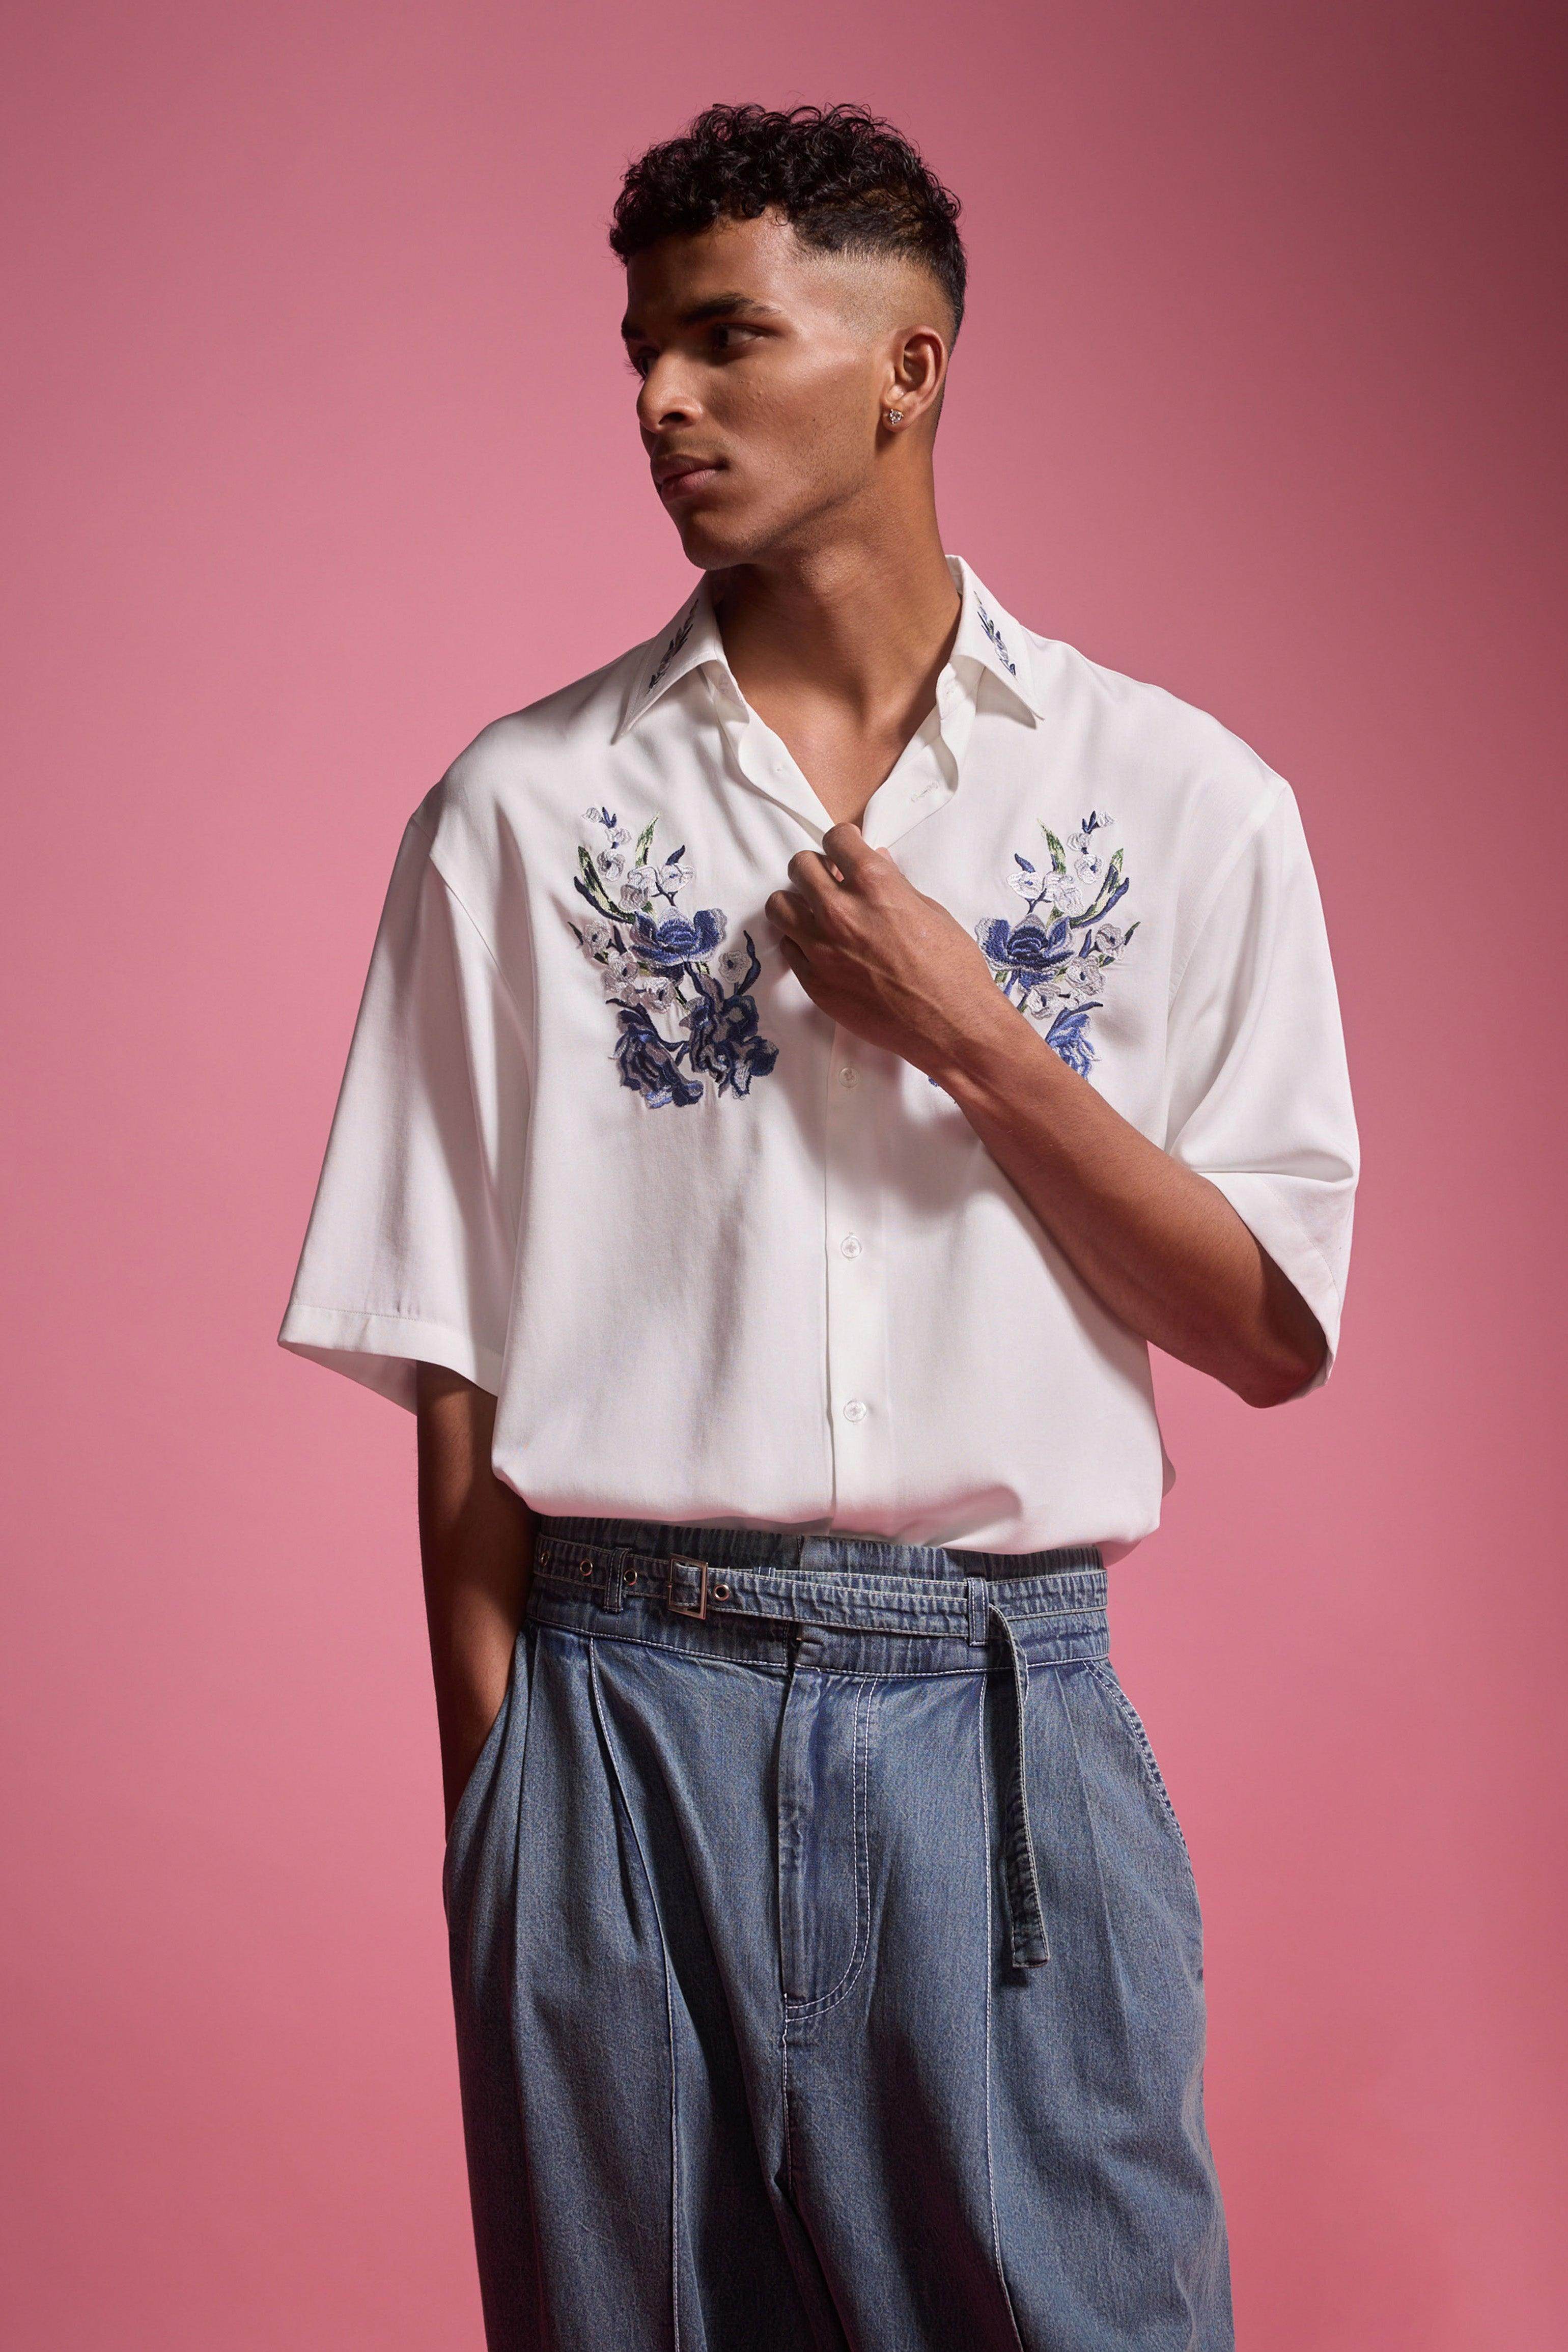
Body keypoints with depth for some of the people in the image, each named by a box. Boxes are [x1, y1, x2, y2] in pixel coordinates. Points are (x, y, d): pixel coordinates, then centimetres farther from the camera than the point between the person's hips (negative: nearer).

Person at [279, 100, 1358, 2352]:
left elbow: (1274, 1342, 2)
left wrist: (980, 1041, -9)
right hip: (625, 1704, 1)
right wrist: (489, 1785, -1)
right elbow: (455, 1359, 4)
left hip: (1002, 1715, 0)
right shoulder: (521, 809, 4)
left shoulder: (1184, 798, 4)